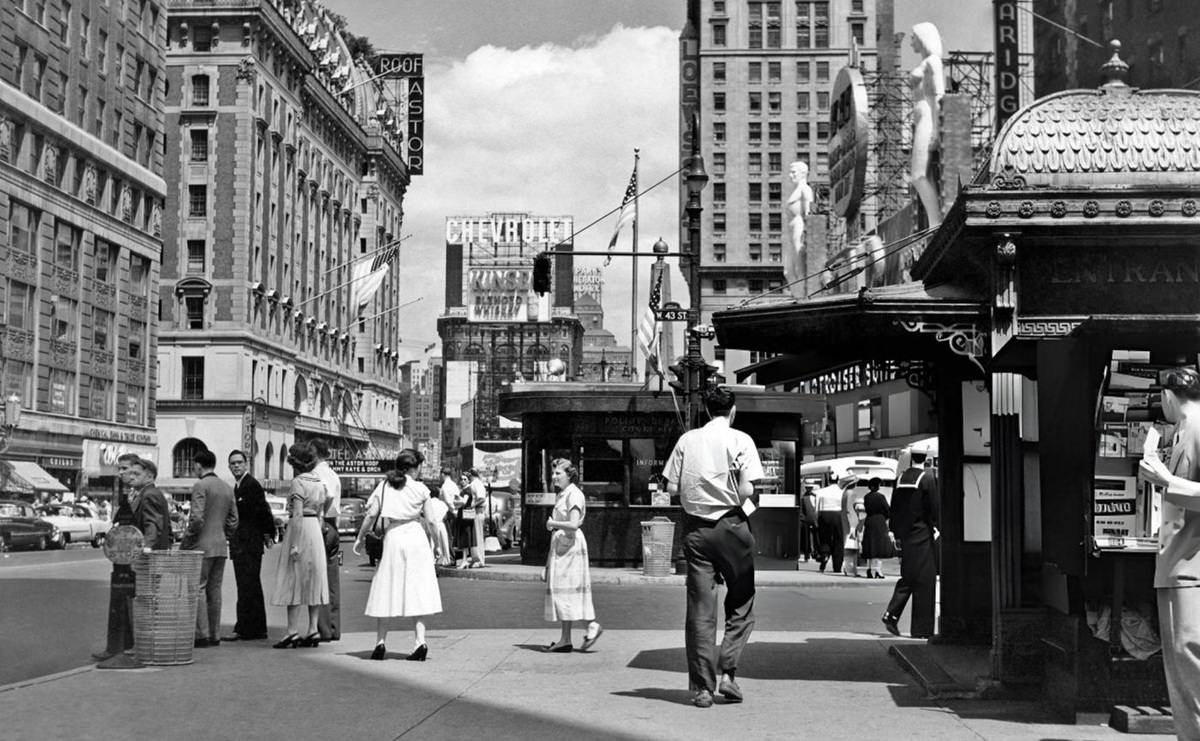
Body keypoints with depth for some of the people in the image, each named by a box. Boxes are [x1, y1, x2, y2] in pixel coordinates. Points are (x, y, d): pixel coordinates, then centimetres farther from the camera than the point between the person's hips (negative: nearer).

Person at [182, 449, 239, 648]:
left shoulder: (200, 486, -10)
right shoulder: (228, 488, 13)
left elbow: (197, 518, -18)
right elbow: (233, 521, 13)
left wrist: (185, 542, -8)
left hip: (202, 545, -7)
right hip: (221, 546, 7)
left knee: (198, 589, -4)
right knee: (214, 590, 10)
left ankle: (202, 635, -9)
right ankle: (215, 635, 10)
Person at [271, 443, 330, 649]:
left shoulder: (298, 482, -11)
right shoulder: (319, 483, 11)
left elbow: (298, 514, -18)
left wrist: (294, 544, -19)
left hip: (300, 528, -7)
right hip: (316, 531, 7)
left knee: (294, 580, -4)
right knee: (313, 580, 9)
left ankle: (293, 631, -7)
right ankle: (313, 630, 9)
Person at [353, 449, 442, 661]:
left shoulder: (384, 486, 3)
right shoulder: (421, 489, 1)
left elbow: (371, 515, -1)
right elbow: (431, 521, -1)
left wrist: (360, 538, 8)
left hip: (392, 538, 1)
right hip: (416, 538, 0)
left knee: (386, 590, 7)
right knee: (418, 590, 3)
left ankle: (380, 641, 2)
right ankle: (420, 641, -5)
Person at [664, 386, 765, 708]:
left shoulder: (687, 440, 4)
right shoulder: (740, 440, -4)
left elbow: (672, 488, 0)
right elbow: (746, 491, -12)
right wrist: (732, 498, 9)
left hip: (695, 527, 3)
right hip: (731, 525, -3)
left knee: (700, 608, 5)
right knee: (741, 603, 13)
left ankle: (702, 687, 6)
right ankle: (728, 672, 2)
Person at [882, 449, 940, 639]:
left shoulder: (902, 478, 6)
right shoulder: (928, 477, -11)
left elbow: (894, 507, 9)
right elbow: (935, 506, -11)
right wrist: (935, 528, 3)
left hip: (905, 536, 5)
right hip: (922, 536, -5)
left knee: (908, 577, 16)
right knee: (924, 580, 1)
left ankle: (891, 615, 2)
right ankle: (922, 629, 3)